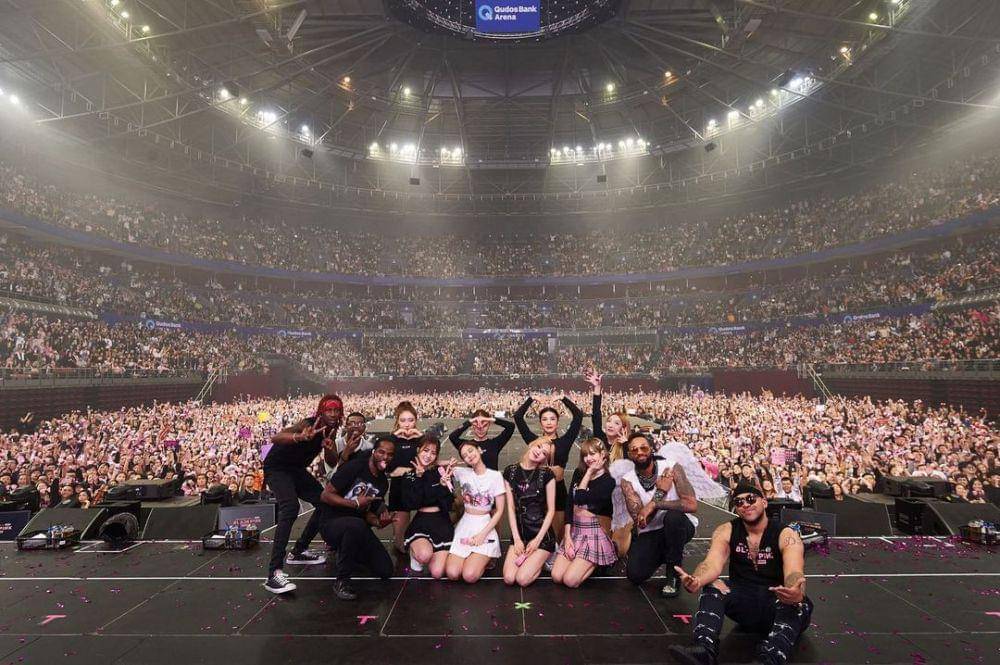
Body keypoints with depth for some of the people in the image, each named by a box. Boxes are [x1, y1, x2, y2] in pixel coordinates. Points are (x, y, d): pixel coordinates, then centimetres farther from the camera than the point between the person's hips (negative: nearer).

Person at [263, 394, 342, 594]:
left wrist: (329, 448, -28)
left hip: (297, 469, 8)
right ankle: (274, 573, -32)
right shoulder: (309, 424, -27)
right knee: (290, 508, -30)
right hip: (277, 467, -8)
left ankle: (298, 552, 22)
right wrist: (300, 437, -62)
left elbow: (332, 462, -5)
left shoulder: (331, 430, -4)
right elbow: (275, 438, -43)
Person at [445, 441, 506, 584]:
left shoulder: (495, 475, -8)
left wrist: (483, 534, -14)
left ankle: (484, 559, 12)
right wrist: (444, 481, -6)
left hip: (485, 526, -3)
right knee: (452, 574, -14)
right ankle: (478, 558, 16)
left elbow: (499, 511, -5)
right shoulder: (461, 472, 1)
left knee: (469, 576, -21)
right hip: (464, 525, 3)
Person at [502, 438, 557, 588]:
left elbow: (551, 510, -5)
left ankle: (541, 560, 13)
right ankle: (534, 558, 15)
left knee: (522, 579, -17)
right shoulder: (510, 472, 0)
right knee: (508, 578, -13)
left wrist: (538, 539, -10)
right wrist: (517, 538, -5)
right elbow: (511, 507, 1)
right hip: (519, 532, 3)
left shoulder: (547, 474, -8)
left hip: (541, 532, -3)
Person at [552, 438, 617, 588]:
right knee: (556, 577, -6)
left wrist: (590, 472, -14)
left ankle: (596, 564, 12)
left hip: (594, 533, -6)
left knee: (570, 580, -15)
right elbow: (569, 504, 3)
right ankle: (587, 563, 19)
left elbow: (580, 498, -22)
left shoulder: (608, 481, -13)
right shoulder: (578, 473, 6)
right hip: (574, 530, 6)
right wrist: (567, 535, -5)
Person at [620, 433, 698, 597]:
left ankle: (673, 573, -11)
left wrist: (654, 504, -32)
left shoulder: (671, 468, -16)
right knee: (635, 575, -18)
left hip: (679, 526, -2)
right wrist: (660, 491, -26)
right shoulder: (628, 480, -10)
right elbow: (639, 520, -19)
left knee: (672, 516, -37)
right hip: (649, 532, 2)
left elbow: (692, 505, -26)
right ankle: (663, 554, 17)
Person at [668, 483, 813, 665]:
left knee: (800, 603, -33)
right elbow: (713, 563, -21)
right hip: (743, 603, 2)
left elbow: (794, 573, -27)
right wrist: (696, 580, -45)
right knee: (713, 587, -24)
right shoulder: (726, 531, -2)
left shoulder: (786, 536, -8)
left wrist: (796, 593, -53)